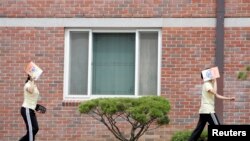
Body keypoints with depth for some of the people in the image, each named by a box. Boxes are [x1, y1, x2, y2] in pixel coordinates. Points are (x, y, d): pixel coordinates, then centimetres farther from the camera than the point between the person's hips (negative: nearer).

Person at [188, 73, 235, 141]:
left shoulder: (209, 85, 20)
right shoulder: (207, 84, -11)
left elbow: (217, 95, 20)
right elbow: (214, 92, -27)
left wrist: (229, 98, 13)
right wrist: (215, 82, -16)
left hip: (203, 111, 10)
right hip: (208, 110, -10)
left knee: (199, 129, 9)